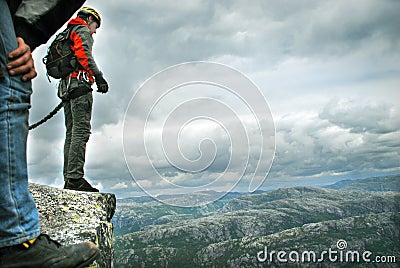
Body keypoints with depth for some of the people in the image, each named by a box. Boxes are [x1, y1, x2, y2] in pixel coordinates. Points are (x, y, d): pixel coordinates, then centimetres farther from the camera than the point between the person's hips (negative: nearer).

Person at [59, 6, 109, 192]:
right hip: (80, 84, -10)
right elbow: (83, 54, -16)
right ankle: (75, 178, -20)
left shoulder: (66, 34, 32)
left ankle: (68, 178, 5)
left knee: (71, 133, 6)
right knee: (81, 131, -15)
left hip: (65, 87, 10)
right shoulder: (83, 31, 4)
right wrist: (99, 76, -21)